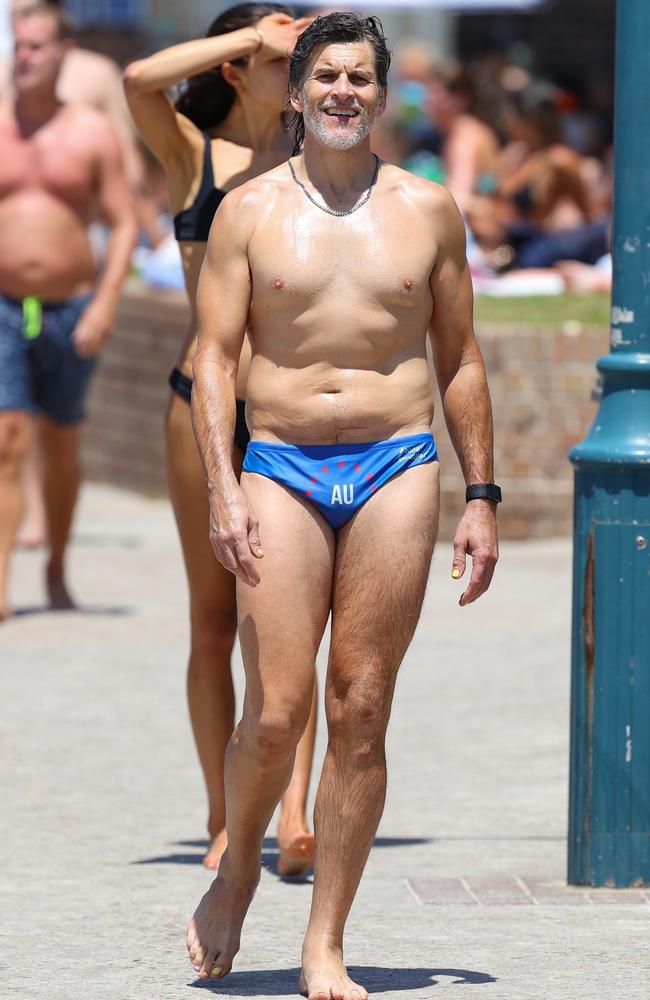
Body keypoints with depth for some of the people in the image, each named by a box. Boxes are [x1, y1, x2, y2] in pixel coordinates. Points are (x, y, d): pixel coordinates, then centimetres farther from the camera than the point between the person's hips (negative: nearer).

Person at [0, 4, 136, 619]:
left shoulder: (93, 134, 2)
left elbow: (123, 225, -1)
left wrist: (105, 305, -13)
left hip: (70, 311, 1)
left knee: (61, 448, 13)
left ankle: (57, 570, 31)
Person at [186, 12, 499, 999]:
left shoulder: (428, 209, 9)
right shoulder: (250, 210, 5)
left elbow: (460, 362, 14)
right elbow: (213, 357, 2)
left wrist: (481, 496, 10)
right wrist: (223, 490, -10)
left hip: (396, 471, 1)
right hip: (281, 471, -1)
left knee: (361, 714, -2)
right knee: (275, 714, -9)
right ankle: (237, 868, 21)